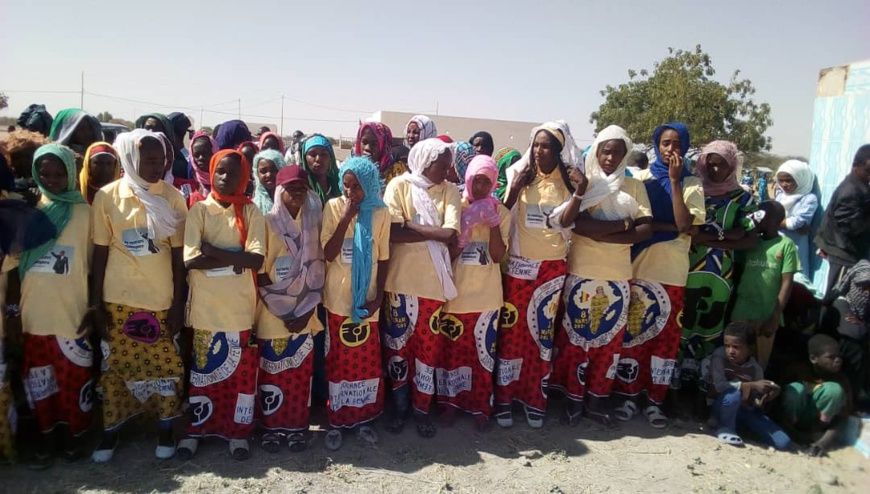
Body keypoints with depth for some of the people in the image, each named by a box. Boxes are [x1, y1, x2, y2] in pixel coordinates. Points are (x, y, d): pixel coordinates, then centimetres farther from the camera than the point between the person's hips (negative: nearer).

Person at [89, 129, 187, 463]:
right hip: (118, 299, 0)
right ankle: (111, 431, 29)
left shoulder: (172, 198, -2)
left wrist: (178, 304, -2)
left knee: (164, 367, 7)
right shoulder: (107, 196, -3)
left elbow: (178, 255, 0)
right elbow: (100, 253, 1)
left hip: (160, 299, 0)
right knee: (116, 367, 10)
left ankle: (165, 429, 25)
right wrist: (97, 304, 0)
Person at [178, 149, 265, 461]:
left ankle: (238, 431, 24)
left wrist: (215, 251, -15)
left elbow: (257, 260, -11)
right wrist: (235, 258, -14)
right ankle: (195, 428, 29)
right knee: (202, 369, 12)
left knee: (243, 371, 9)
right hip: (206, 307, 0)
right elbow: (191, 261, -13)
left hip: (241, 307, 1)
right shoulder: (199, 210, -1)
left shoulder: (251, 212, 1)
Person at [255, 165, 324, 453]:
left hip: (305, 312, 3)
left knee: (301, 372, 8)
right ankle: (272, 427, 20)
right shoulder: (268, 222, -5)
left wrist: (306, 309, -4)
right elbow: (259, 273, -7)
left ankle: (297, 426, 21)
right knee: (273, 372, 5)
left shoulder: (312, 222, 5)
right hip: (273, 314, -2)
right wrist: (284, 312, -10)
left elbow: (318, 269, 5)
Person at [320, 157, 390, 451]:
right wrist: (346, 217, -19)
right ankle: (336, 421, 22)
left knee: (368, 362, 9)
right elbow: (328, 254, -14)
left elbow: (383, 258, 2)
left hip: (366, 300, 1)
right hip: (338, 299, -1)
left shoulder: (380, 212, -2)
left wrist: (378, 297, -5)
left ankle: (363, 418, 26)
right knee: (339, 362, 8)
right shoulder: (333, 207, -6)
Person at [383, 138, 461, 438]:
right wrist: (434, 233, -15)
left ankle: (422, 409, 26)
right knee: (397, 344, 10)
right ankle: (400, 407, 28)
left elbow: (451, 235, -12)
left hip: (434, 281, 2)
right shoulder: (400, 186, -3)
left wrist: (411, 225, -12)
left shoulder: (449, 191, 3)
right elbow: (392, 232, -15)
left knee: (429, 346, 9)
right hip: (402, 280, -1)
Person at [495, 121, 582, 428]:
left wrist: (580, 191, -20)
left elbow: (566, 221, -9)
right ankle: (504, 397, 15)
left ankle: (535, 398, 21)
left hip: (553, 266, 1)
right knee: (511, 330, 3)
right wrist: (513, 190, -19)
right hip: (519, 264, -1)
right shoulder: (521, 175, -1)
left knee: (542, 332, 9)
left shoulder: (567, 181, 1)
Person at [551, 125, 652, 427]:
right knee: (577, 337, 4)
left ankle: (597, 398, 22)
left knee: (610, 339, 8)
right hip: (581, 273, -2)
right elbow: (581, 224, -17)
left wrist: (602, 234, -15)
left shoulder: (634, 187, 7)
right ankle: (574, 398, 18)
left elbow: (646, 229, -5)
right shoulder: (582, 183, 0)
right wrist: (625, 224, -12)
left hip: (617, 276, 3)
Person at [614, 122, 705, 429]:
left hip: (672, 274, 0)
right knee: (633, 333, 5)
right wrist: (669, 227, -11)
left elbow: (685, 225, -13)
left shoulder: (692, 185, 4)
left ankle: (655, 400, 18)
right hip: (638, 269, 0)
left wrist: (674, 180, -13)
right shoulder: (642, 178, 5)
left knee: (666, 337, 6)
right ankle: (630, 395, 18)